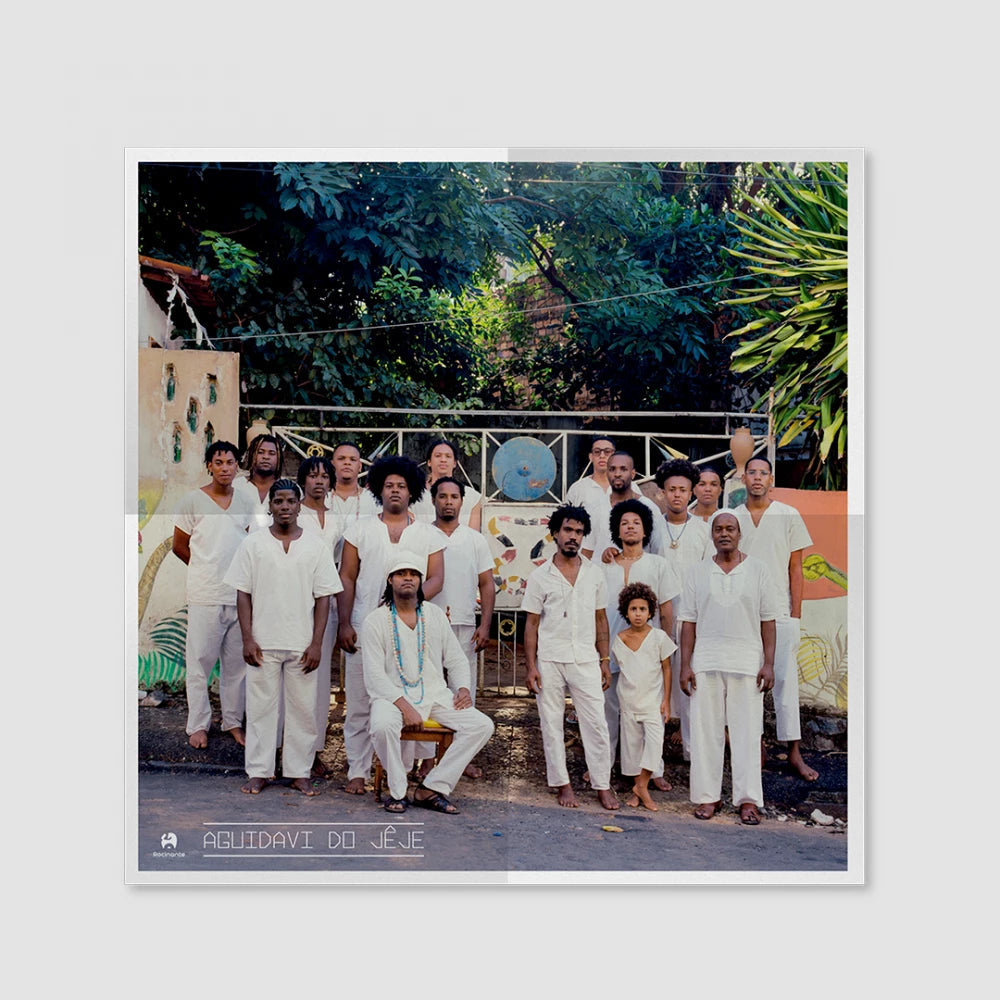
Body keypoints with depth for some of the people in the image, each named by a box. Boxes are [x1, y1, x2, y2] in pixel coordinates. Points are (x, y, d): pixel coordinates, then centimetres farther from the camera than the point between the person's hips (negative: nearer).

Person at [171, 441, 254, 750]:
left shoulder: (245, 503, 9)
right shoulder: (192, 501, -2)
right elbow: (179, 547, 4)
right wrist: (207, 570, 11)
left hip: (240, 595, 4)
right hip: (205, 596, -4)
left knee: (237, 663, 9)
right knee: (200, 661, 1)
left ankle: (233, 721, 20)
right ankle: (198, 724, 12)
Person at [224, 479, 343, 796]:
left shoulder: (316, 547, 4)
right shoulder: (253, 544, 3)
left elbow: (323, 598, 2)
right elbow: (243, 594, 2)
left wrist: (316, 643, -5)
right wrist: (248, 639, -5)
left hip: (302, 645, 0)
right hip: (263, 643, 0)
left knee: (302, 709, 5)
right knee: (261, 707, 5)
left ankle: (299, 772, 16)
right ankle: (259, 771, 16)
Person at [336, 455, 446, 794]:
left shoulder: (429, 535, 10)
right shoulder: (360, 529, 10)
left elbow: (436, 578, 5)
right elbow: (346, 578, 7)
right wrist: (344, 623, -2)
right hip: (364, 629, 0)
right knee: (359, 703, 3)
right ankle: (357, 771, 12)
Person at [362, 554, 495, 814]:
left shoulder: (435, 615, 11)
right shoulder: (375, 621, -2)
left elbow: (456, 659, 16)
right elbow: (374, 676, -9)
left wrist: (463, 688, -4)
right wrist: (405, 707, -21)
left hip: (435, 694, 4)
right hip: (393, 695, -4)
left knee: (482, 725, -16)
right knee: (383, 725, -37)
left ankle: (432, 788, -11)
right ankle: (397, 791, -11)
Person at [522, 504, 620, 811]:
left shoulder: (594, 574, 8)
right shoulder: (540, 575, 1)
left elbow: (600, 620, 12)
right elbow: (532, 624, 1)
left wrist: (604, 662, 7)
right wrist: (530, 667, -5)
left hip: (586, 659, 1)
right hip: (550, 660, -1)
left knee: (596, 723, 0)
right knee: (551, 723, 5)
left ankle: (603, 785, 10)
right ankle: (563, 784, 17)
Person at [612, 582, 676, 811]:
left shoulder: (659, 637, -6)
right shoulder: (619, 639, 0)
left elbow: (666, 668, 0)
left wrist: (666, 700, -3)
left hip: (653, 700, -2)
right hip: (629, 701, 2)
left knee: (654, 741, -15)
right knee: (632, 743, 7)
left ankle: (642, 786, -2)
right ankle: (638, 789, 19)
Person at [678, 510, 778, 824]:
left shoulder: (758, 570, 6)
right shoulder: (698, 573, 8)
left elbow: (767, 620, 5)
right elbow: (688, 621, 6)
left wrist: (769, 663, -3)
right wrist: (685, 665, 0)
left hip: (747, 663, -1)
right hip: (706, 664, 1)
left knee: (746, 731, 0)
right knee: (706, 730, 4)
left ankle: (748, 799, 6)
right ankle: (708, 796, 13)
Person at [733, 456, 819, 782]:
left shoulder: (789, 516, 2)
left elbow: (796, 568, 1)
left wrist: (796, 613, -4)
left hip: (780, 612, -2)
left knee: (785, 679, -5)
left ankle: (794, 753, -1)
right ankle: (755, 741, 18)